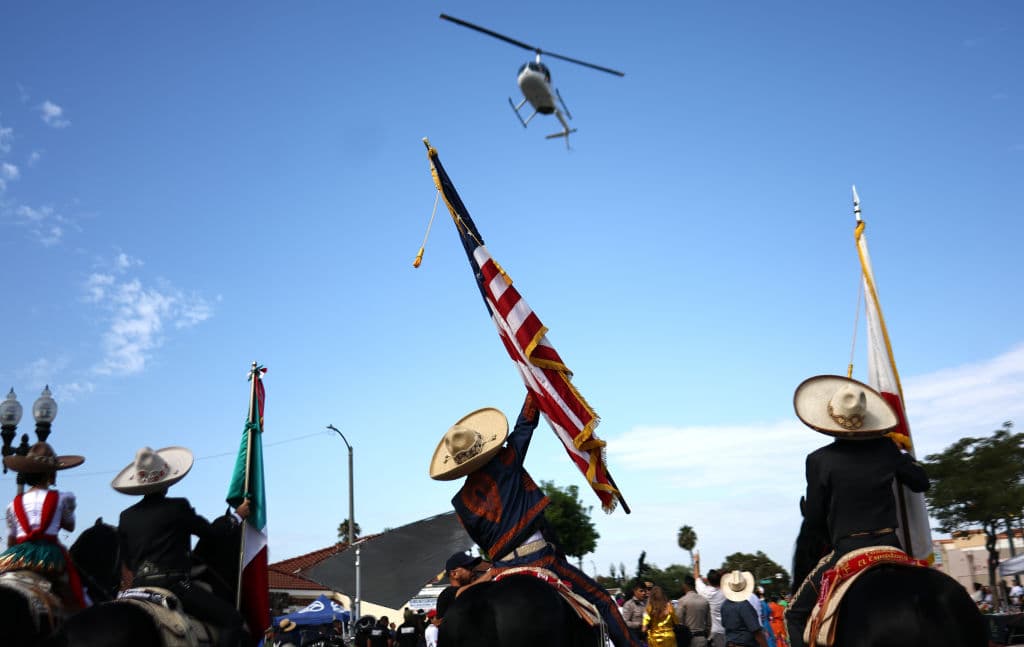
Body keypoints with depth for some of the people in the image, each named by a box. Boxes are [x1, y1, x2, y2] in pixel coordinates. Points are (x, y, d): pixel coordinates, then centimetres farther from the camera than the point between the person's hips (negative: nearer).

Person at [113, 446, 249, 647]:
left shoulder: (126, 517, 10)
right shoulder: (178, 507, -7)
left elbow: (127, 563, 18)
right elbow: (212, 534, 2)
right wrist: (238, 516, 18)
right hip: (173, 584, -7)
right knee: (232, 619, -7)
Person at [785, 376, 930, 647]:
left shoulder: (819, 460, -8)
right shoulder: (886, 449, 1)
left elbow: (813, 519, -2)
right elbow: (921, 482, 16)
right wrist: (903, 454, 32)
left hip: (847, 552, -4)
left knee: (795, 614, 8)